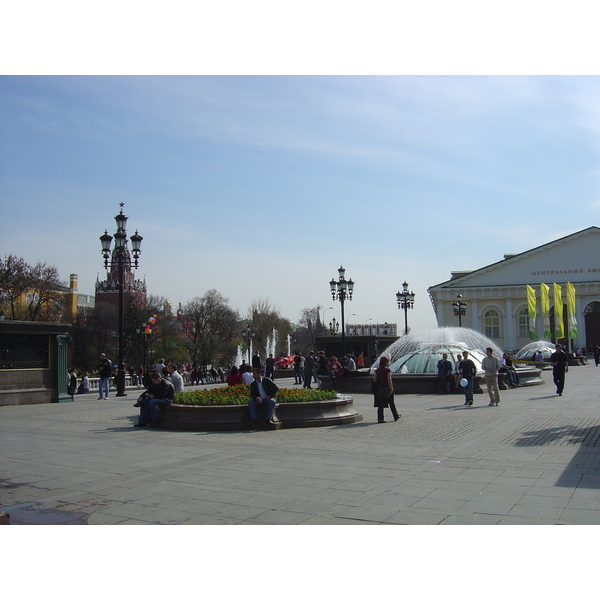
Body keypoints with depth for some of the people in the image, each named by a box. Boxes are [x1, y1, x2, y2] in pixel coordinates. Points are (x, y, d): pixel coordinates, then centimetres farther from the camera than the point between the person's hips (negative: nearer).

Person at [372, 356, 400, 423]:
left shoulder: (377, 370, 4)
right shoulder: (387, 370, -13)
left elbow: (374, 380, 3)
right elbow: (389, 380, -19)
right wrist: (391, 388, -17)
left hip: (379, 389, 4)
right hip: (387, 388, -4)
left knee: (380, 404, 6)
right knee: (391, 403, 12)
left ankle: (380, 418, -1)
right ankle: (396, 416, 27)